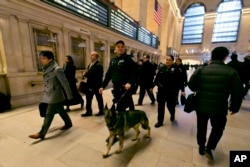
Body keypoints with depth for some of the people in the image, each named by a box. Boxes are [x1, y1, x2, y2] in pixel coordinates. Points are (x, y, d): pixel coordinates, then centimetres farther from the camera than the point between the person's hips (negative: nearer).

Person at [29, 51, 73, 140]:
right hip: (49, 95, 8)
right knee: (61, 111, 18)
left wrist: (69, 96, -14)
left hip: (55, 96, -8)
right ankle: (68, 123, 35)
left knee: (49, 114, 2)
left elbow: (65, 83, -17)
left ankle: (41, 133, 14)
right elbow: (47, 83, 15)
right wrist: (44, 94, 19)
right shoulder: (47, 69, 7)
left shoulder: (57, 69, -19)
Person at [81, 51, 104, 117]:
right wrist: (85, 74, -4)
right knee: (88, 98, 14)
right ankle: (88, 112, 28)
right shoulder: (90, 64, 14)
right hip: (90, 85, 8)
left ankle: (101, 111, 25)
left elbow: (99, 77, -22)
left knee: (99, 99, 8)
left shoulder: (99, 65, -16)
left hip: (96, 85, -8)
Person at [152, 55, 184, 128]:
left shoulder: (176, 69, -5)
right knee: (160, 106, 6)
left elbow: (180, 80, -7)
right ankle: (160, 121, 21)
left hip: (171, 92, -2)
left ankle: (172, 115, 44)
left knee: (170, 105, 9)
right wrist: (152, 86, 9)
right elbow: (157, 78, 7)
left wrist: (182, 90, -13)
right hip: (161, 90, 2)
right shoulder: (161, 68, 2)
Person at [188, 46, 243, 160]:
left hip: (201, 106, 1)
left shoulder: (201, 70, -9)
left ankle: (201, 147, 37)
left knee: (201, 127, 21)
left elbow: (191, 85, -10)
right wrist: (234, 107, 10)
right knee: (218, 128, 25)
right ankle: (209, 148, 20)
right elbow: (237, 93, -6)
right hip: (219, 108, -1)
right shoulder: (232, 72, -9)